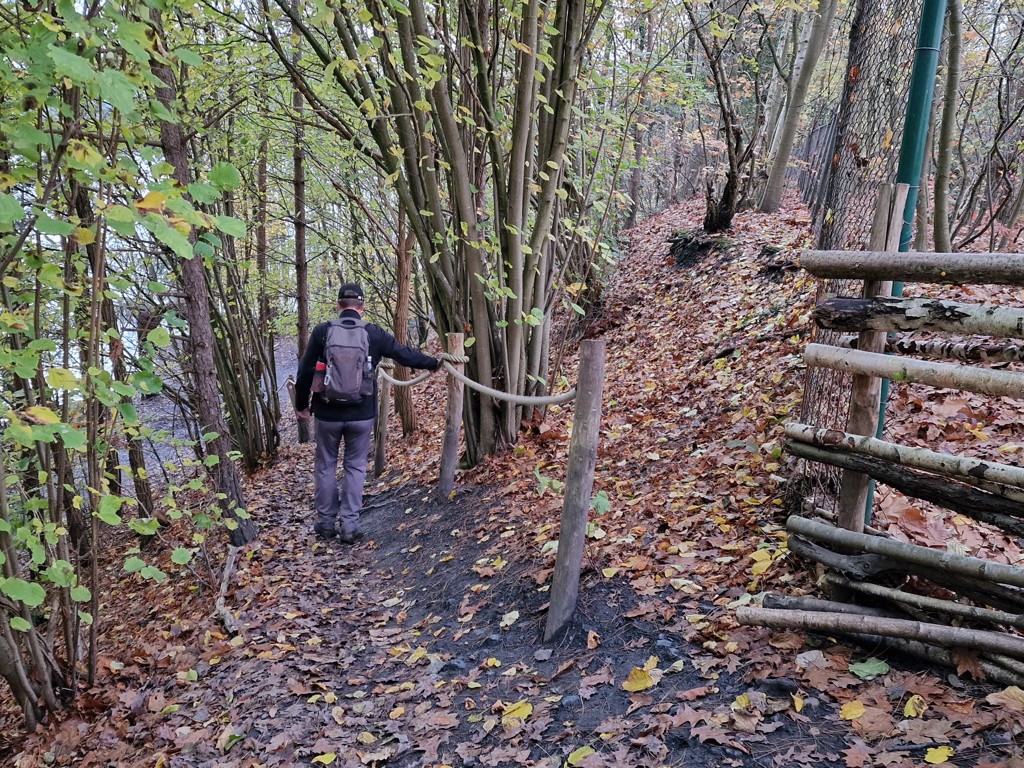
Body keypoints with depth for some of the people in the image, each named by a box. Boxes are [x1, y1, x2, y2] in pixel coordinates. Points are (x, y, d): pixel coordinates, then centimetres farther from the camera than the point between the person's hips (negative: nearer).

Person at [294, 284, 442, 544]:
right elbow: (405, 354, 7)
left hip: (327, 413, 0)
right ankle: (349, 525, 8)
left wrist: (301, 403, 14)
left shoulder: (322, 331, -4)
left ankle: (326, 522, 21)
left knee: (325, 466, 14)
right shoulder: (374, 333, -3)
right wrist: (433, 363, 24)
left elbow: (305, 371, 0)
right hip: (361, 414, 0)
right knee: (355, 466, 10)